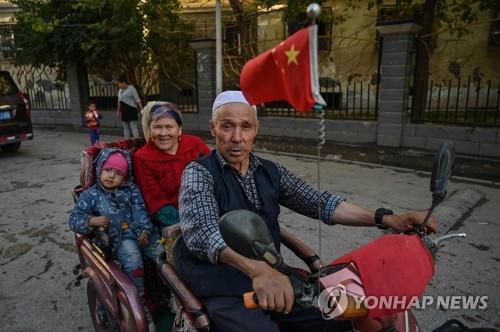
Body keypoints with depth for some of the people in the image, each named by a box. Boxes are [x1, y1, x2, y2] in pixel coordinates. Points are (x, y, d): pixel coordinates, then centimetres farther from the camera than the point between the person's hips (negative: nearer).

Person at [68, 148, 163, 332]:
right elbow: (73, 220, 4)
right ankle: (139, 301, -17)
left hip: (140, 232, 3)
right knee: (132, 256, -31)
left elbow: (141, 210, 1)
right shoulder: (90, 195, 4)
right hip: (118, 238, -2)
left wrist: (145, 230, -13)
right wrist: (92, 221, -17)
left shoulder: (131, 189, 8)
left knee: (163, 252, -17)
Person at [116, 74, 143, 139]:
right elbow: (119, 102, 22)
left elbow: (137, 99, -12)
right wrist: (118, 111, 22)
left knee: (133, 127, -10)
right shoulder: (120, 90, 15)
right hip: (124, 111, 7)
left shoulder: (131, 88, -6)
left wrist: (141, 109, -20)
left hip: (131, 110, -7)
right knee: (126, 128, 9)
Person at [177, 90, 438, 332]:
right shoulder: (199, 172, -9)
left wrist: (387, 219, -12)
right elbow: (201, 231, -27)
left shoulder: (270, 172, 8)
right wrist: (256, 268, -45)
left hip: (272, 278, 5)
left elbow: (318, 203, 0)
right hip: (222, 289, -4)